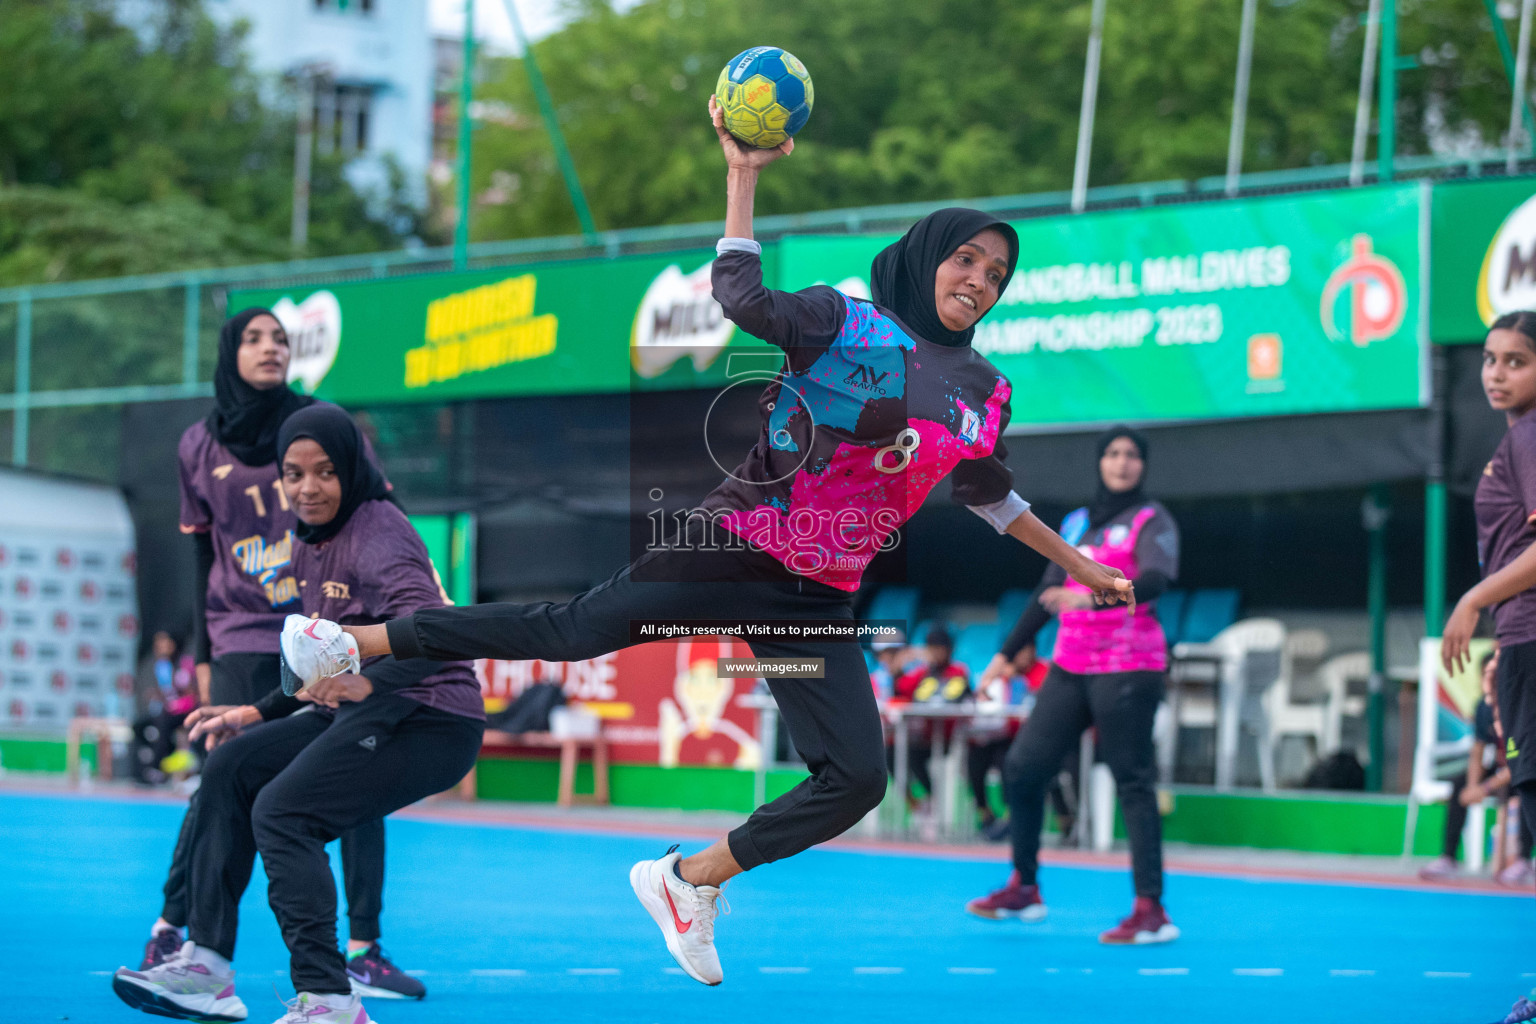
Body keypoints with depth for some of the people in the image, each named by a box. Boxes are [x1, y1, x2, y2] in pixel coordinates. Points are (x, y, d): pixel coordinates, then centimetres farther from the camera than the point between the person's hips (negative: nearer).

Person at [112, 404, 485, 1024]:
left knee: (282, 810, -22)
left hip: (429, 721, -10)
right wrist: (259, 715, 18)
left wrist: (369, 682, -47)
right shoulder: (313, 544, 13)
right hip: (363, 713, 10)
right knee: (230, 767, 10)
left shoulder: (377, 532, -15)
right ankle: (206, 964, 9)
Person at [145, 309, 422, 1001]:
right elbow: (203, 558, 11)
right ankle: (172, 926, 6)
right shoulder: (199, 447, 6)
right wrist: (203, 655, 11)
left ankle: (363, 949, 3)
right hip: (244, 640, 0)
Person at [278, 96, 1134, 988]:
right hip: (736, 549, -5)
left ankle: (692, 881, 12)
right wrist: (744, 177, -22)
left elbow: (992, 496, 26)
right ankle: (355, 642, 0)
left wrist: (1080, 565, 31)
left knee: (857, 781, -4)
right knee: (572, 631, -10)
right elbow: (742, 296, -19)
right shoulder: (845, 325, -6)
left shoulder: (983, 394, 11)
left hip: (818, 605, 5)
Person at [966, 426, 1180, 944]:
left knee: (1133, 784, -11)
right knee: (1023, 766, 3)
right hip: (1071, 667, 7)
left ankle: (1151, 910, -13)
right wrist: (1008, 653, 22)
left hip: (1129, 668, -7)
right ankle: (1024, 890, 16)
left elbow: (1155, 580, -21)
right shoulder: (1076, 523, 17)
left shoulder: (1152, 522, -3)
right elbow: (1048, 593, 24)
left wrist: (1092, 597, -37)